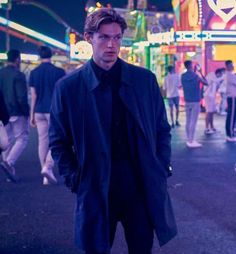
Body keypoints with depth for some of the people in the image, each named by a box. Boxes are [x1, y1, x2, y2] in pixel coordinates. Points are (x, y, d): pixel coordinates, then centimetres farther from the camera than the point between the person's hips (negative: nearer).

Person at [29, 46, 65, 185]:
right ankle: (48, 167, -17)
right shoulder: (59, 72, -5)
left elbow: (34, 95, 4)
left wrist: (32, 114, 10)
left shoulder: (34, 73, 4)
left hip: (39, 111, 4)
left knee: (43, 141, 8)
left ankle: (46, 176, 10)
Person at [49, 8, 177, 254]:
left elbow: (162, 130, 10)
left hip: (143, 185, 2)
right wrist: (74, 179, -3)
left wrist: (161, 169, 2)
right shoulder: (68, 87, -3)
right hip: (95, 187, -1)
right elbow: (58, 141, 5)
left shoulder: (145, 80, 2)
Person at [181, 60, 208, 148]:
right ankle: (191, 141, -3)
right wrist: (200, 72, 7)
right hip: (195, 102, -6)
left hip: (187, 101, 6)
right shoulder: (196, 76, -13)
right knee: (193, 122, -4)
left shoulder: (183, 76, 3)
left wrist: (194, 72, 22)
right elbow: (206, 83, 1)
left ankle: (189, 140, 14)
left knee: (188, 121, 10)